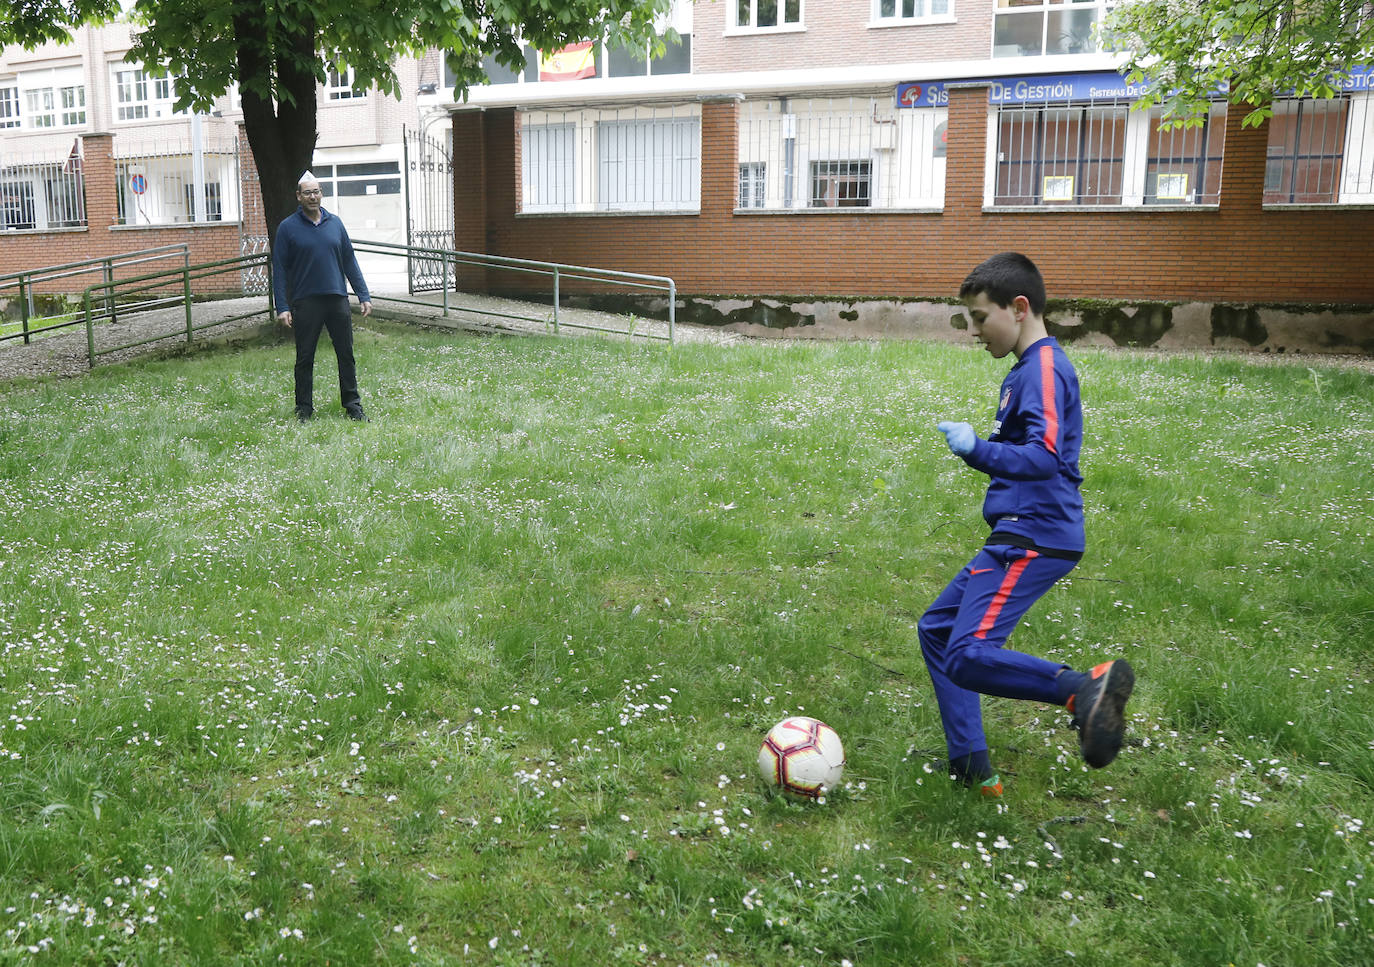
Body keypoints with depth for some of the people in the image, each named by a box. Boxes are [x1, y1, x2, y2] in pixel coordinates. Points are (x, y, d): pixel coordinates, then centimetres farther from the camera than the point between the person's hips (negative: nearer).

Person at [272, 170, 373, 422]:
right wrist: (282, 307, -8)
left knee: (346, 355, 6)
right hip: (305, 303, -3)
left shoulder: (335, 223, 10)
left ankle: (352, 405, 16)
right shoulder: (288, 228, 0)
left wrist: (364, 295, 8)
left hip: (337, 299, 3)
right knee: (304, 359, 5)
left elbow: (349, 261, 14)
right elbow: (279, 270, -1)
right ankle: (304, 409, 15)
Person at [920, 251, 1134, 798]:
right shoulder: (1026, 368, 18)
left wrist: (978, 451, -35)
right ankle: (969, 766, 16)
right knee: (936, 629, 14)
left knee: (967, 656, -21)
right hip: (1019, 536, 11)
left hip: (1034, 540, -11)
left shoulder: (1044, 367, -13)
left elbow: (1044, 458, -27)